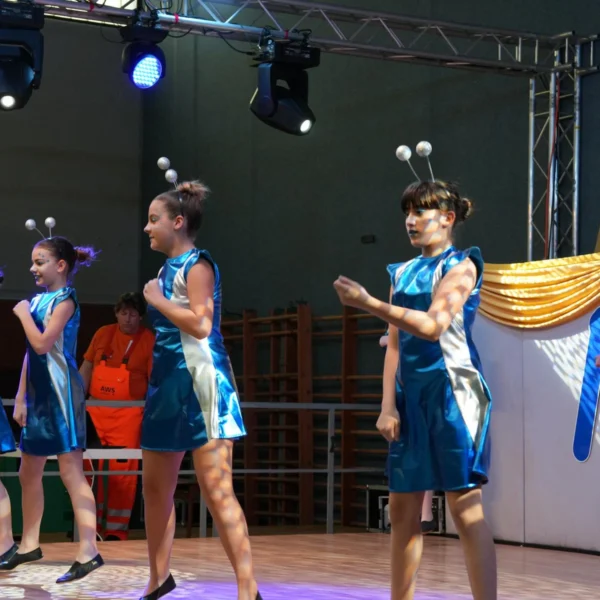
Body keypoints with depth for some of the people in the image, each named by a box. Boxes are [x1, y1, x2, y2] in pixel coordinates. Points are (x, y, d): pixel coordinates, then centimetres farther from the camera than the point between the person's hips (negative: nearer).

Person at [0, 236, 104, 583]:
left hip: (61, 392, -9)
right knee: (29, 474, 14)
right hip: (39, 394, 9)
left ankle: (89, 551, -15)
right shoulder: (38, 300, 14)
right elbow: (30, 354, 15)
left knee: (71, 472, -13)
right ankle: (30, 545, 26)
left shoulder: (65, 300, -9)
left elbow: (42, 344, -22)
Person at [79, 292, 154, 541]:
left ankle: (116, 530, 3)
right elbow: (86, 368, 12)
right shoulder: (103, 334, 7)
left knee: (122, 472, -5)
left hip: (128, 415, -4)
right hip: (95, 411, 4)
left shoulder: (149, 341, -3)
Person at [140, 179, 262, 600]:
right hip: (169, 385, 9)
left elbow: (201, 325, -21)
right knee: (156, 488, 14)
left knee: (217, 491, -13)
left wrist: (157, 300, -10)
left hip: (200, 384, -9)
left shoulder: (197, 264, -9)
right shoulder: (167, 269, 16)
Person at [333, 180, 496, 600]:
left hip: (452, 391, -6)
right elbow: (395, 344, 11)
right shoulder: (403, 273, 15)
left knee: (465, 507, -9)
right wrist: (388, 405, 1)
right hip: (411, 395, 7)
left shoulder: (460, 264, -3)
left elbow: (433, 326, -17)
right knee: (403, 509, 7)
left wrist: (369, 304, -21)